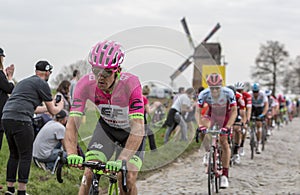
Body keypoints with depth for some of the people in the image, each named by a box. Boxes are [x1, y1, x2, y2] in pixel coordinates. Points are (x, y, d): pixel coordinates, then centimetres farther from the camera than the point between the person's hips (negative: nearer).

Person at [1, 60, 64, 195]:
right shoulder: (42, 84, 3)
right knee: (25, 156, 1)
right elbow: (52, 111, 9)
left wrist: (47, 107, 52)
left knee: (14, 155, 18)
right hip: (21, 120, -8)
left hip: (6, 118, 8)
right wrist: (60, 107, 31)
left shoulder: (23, 82, 28)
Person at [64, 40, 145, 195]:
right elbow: (72, 123, -33)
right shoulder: (85, 84, -28)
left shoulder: (130, 84, -36)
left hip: (130, 130, -2)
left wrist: (121, 160, -54)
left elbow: (138, 128, -42)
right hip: (106, 125, 2)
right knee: (89, 173, -14)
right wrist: (71, 153, -51)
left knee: (128, 182, -15)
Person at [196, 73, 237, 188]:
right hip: (211, 115, 2)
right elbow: (198, 111, -20)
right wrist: (200, 125, -36)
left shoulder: (228, 93, -31)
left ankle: (225, 176, -9)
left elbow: (234, 112, -26)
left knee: (224, 142, -13)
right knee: (203, 131, -29)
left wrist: (227, 127, -38)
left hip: (225, 117, -2)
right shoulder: (204, 94, -27)